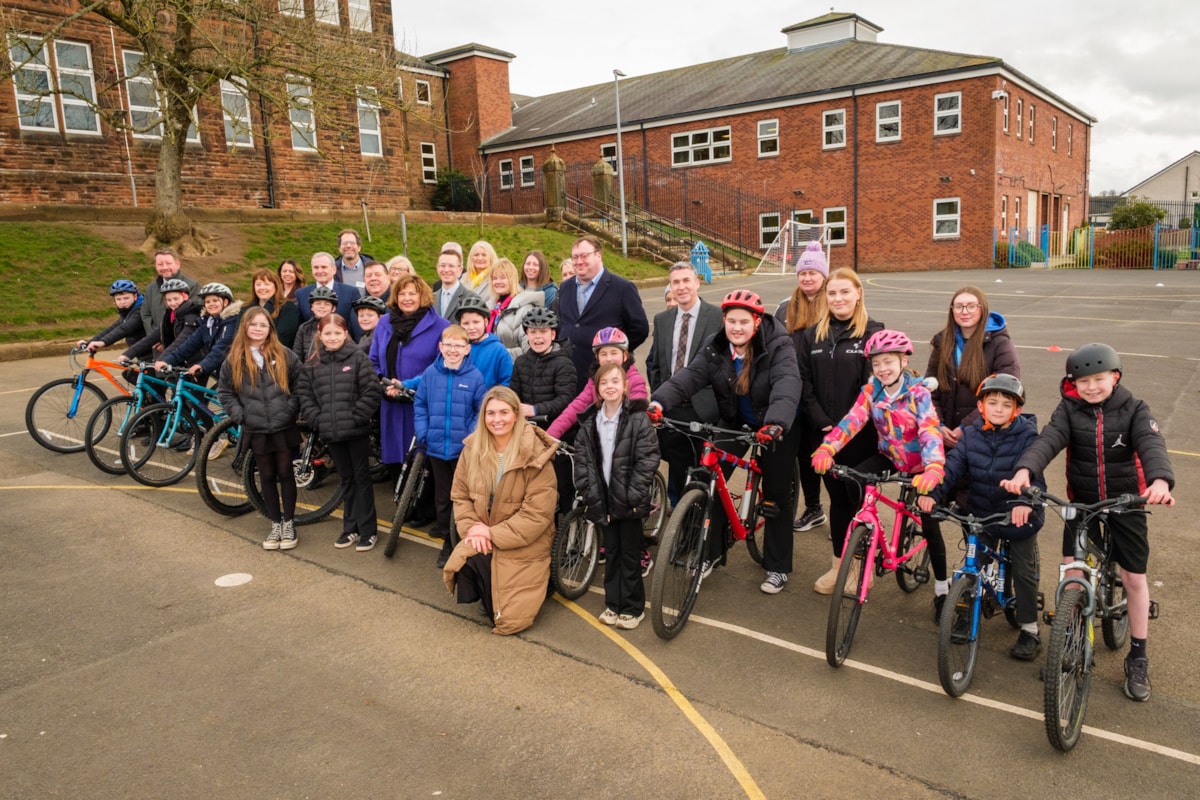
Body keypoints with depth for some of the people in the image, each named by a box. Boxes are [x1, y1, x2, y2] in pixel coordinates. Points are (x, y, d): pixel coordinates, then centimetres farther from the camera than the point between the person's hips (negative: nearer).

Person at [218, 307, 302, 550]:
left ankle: (289, 523, 18)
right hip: (256, 430, 1)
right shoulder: (234, 360, 3)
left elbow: (300, 384, 3)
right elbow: (224, 391, 9)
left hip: (284, 427, -1)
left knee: (285, 474, 6)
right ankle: (275, 524, 21)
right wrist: (239, 414, -2)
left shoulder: (284, 356, -1)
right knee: (267, 477, 10)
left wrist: (291, 409, -8)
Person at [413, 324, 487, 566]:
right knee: (442, 496, 16)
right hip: (436, 447, 3)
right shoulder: (430, 373, -2)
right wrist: (422, 433, -4)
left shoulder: (475, 376, -9)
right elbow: (420, 405, 5)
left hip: (463, 449, -3)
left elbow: (481, 411, -4)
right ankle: (447, 541, 32)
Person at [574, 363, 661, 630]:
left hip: (628, 501, -4)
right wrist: (588, 493, -4)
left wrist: (634, 495, -17)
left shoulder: (638, 419, -9)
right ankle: (613, 604, 27)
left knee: (630, 555, 6)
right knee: (610, 553, 14)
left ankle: (633, 608, 19)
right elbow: (582, 462, 5)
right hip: (603, 500, 4)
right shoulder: (589, 423, 5)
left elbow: (647, 460, -13)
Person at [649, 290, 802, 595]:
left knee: (775, 495, 1)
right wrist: (659, 401, -44)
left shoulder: (778, 347, -22)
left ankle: (777, 567, 18)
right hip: (734, 423, 4)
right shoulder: (715, 349, -10)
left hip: (776, 428, -4)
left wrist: (776, 423, -57)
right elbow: (689, 376, -25)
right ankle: (708, 551, 17)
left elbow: (787, 385, -38)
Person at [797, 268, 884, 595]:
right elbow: (805, 385, 3)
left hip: (860, 434, -3)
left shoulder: (873, 333, -4)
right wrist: (822, 423, -7)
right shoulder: (812, 335, 6)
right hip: (824, 432, 3)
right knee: (837, 498, 13)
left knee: (859, 498, 4)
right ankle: (839, 564, 25)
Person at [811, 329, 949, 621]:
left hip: (921, 465, -3)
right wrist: (826, 448, -39)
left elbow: (930, 432, -33)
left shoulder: (918, 392, -19)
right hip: (890, 457, 3)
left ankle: (942, 587, 18)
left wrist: (933, 469, -51)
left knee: (929, 523, -3)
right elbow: (853, 420, -21)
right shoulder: (871, 390, -8)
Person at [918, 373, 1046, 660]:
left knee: (1023, 572, 6)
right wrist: (933, 492, -30)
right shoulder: (971, 435, -4)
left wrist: (1026, 501, -44)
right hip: (981, 515, 3)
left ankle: (1029, 631, 21)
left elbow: (1034, 473, -25)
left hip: (1018, 517, -3)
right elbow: (953, 464, -14)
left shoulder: (1026, 436, -14)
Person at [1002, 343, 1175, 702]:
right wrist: (1024, 470, -46)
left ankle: (1138, 657, 24)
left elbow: (1151, 445, -26)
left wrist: (1160, 480, -49)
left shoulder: (1134, 409, -10)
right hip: (1081, 500, 1)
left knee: (1134, 578, 6)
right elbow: (1048, 440, -25)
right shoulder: (1069, 410, -8)